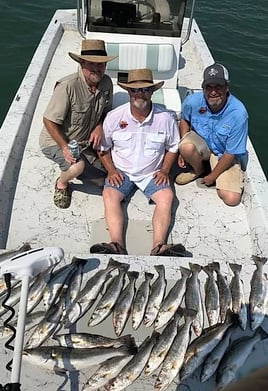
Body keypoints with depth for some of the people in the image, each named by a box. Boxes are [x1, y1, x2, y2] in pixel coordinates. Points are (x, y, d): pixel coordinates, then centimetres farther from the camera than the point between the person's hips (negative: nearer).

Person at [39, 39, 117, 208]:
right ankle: (62, 183, 3)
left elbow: (106, 110, 8)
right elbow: (49, 121, -23)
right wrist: (65, 147, -30)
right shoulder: (68, 86, -29)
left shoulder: (106, 82, -8)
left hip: (85, 141, 6)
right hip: (56, 141, -6)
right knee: (77, 167, -33)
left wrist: (100, 127, -12)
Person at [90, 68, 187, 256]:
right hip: (121, 171, 0)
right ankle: (117, 245, -37)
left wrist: (165, 170, -3)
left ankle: (158, 246, -34)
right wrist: (111, 170, -6)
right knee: (109, 195, -26)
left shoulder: (165, 118, -5)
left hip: (152, 173, 0)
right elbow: (103, 148, 5)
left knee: (166, 196, -25)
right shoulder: (114, 117, -6)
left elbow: (173, 147, 8)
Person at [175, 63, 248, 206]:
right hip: (201, 142, 2)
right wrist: (183, 151, -4)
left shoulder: (238, 113, -29)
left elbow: (231, 153, -20)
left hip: (224, 154, -2)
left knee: (232, 199, -17)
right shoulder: (192, 101, -21)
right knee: (187, 146, -36)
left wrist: (212, 176, -12)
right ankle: (198, 170, 1)